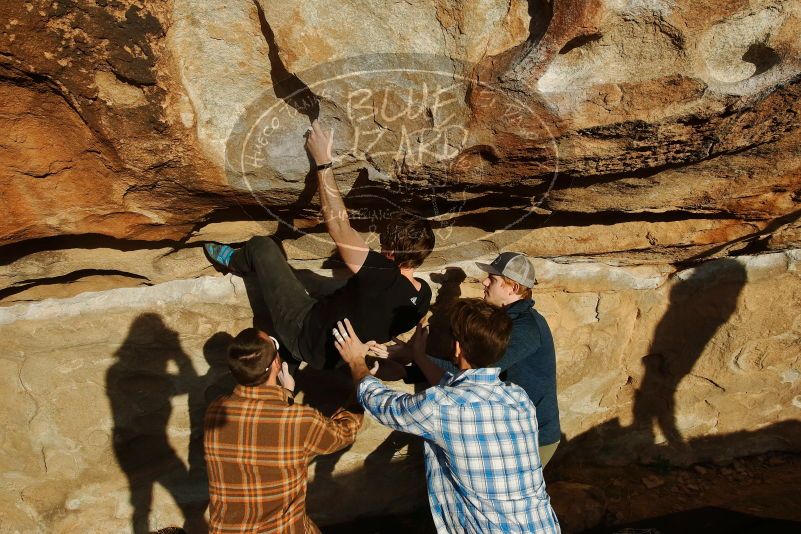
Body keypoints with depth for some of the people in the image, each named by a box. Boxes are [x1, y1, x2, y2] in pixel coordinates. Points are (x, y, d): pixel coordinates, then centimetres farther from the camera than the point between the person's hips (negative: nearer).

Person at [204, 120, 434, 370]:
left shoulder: (381, 276, -38)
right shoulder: (425, 295, -16)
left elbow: (338, 225, -30)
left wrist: (322, 161, -25)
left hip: (307, 338, -6)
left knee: (261, 246, 1)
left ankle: (232, 261, 37)